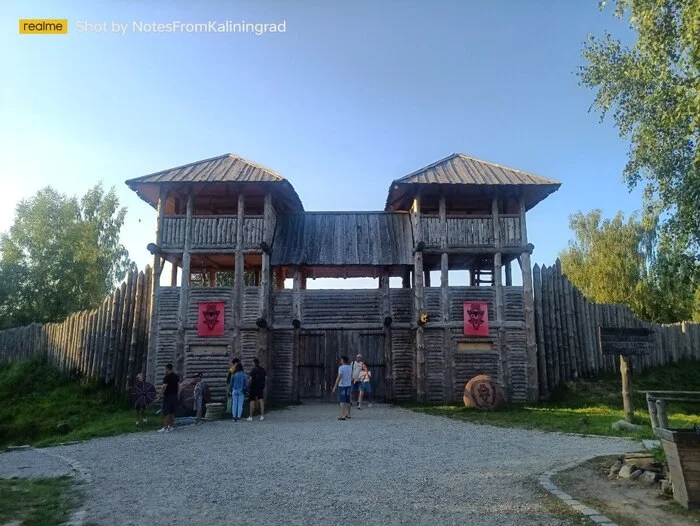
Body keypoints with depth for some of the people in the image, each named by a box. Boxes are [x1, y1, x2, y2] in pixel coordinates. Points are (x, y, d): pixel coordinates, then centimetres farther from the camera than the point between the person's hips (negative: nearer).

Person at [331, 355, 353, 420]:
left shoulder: (341, 368, -11)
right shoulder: (350, 368, 8)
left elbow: (339, 378, -16)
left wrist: (335, 387, -14)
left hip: (342, 386, -6)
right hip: (348, 385, 6)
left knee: (342, 401, -5)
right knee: (347, 401, 16)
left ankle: (343, 416, -8)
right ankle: (348, 414, 24)